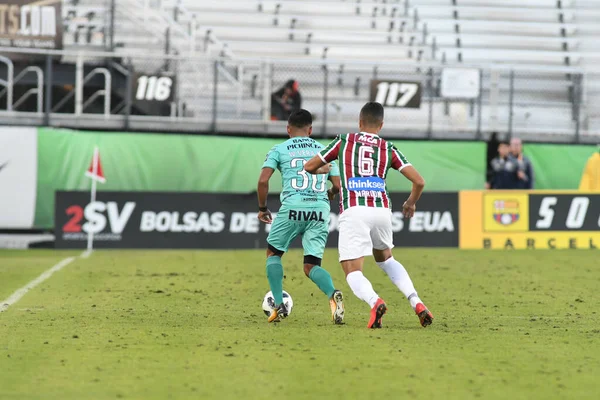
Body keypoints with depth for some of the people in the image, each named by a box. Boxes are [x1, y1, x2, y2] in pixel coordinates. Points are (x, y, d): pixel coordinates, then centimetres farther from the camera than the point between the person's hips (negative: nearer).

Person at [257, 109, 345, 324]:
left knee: (273, 254, 20)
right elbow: (338, 186, 12)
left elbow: (263, 180, -1)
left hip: (292, 208, -2)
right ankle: (333, 294, -25)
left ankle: (279, 306, 7)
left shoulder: (279, 149, 10)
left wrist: (262, 208, 13)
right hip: (320, 210, 2)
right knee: (311, 266, 7)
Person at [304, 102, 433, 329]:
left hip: (353, 211, -3)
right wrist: (411, 203, 30)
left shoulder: (343, 142, 13)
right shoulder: (388, 149, 15)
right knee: (385, 259, 28)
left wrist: (325, 171, 43)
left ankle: (374, 301, -34)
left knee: (353, 272, -2)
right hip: (382, 209, 3)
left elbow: (309, 167, 19)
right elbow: (419, 181, 9)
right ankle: (416, 303, 11)